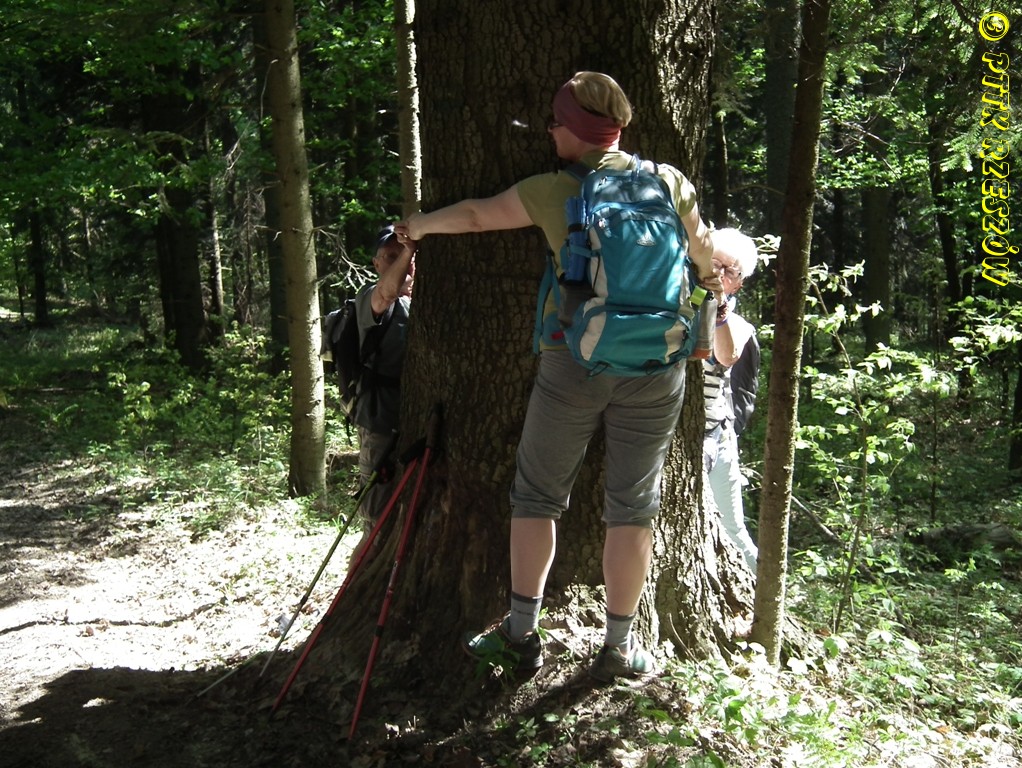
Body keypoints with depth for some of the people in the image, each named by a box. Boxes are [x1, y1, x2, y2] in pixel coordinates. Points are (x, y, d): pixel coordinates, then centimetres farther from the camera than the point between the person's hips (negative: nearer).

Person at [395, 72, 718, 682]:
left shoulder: (553, 191, 0)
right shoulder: (669, 182, 4)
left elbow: (475, 215, 14)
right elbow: (704, 251, 20)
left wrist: (420, 225, 33)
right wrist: (716, 286, 43)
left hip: (573, 358, -1)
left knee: (538, 494, 13)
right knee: (633, 505, 9)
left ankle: (522, 632, 18)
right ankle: (619, 647, 17)